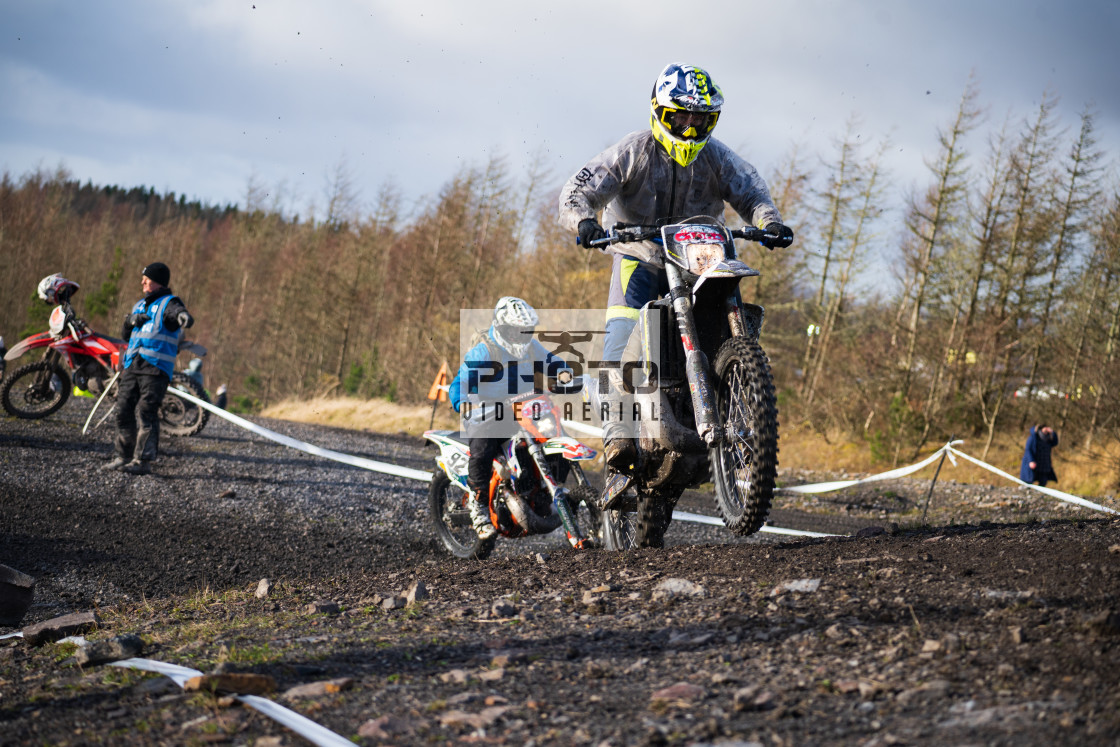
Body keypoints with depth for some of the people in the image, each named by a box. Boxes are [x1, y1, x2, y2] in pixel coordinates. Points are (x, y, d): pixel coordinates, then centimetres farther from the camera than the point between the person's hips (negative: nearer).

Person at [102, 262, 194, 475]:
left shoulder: (169, 303, -2)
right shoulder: (140, 305, 23)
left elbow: (179, 313, -26)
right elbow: (125, 335, 24)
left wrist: (184, 317, -51)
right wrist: (131, 321, 1)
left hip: (156, 368, -8)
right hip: (132, 365, 8)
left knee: (147, 412, -13)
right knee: (123, 410, 6)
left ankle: (143, 460, -14)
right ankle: (124, 455, 16)